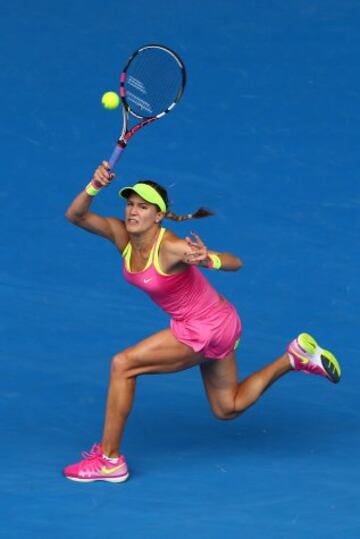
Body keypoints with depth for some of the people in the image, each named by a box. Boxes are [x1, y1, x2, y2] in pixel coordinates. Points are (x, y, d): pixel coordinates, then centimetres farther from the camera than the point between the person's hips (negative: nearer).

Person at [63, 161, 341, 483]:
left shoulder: (173, 248, -29)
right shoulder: (122, 235, -9)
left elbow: (236, 263, -29)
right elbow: (76, 216, -14)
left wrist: (210, 260, -51)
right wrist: (94, 188, -32)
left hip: (208, 329, -9)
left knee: (122, 365, -16)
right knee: (228, 409, 23)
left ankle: (109, 460, -8)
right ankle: (294, 357, 29)